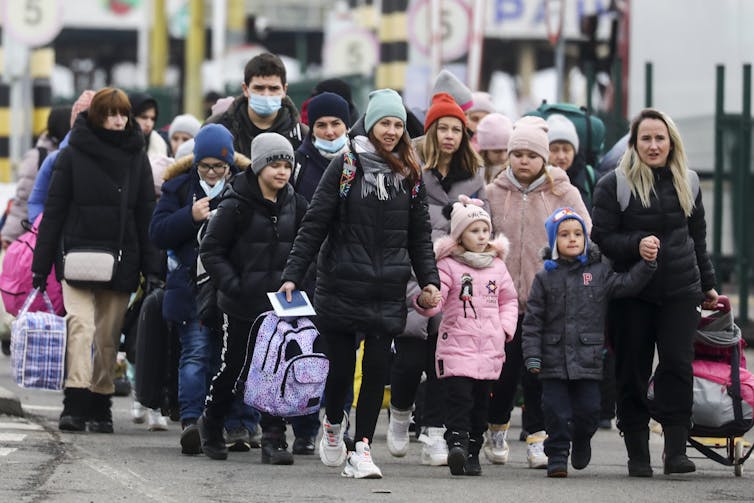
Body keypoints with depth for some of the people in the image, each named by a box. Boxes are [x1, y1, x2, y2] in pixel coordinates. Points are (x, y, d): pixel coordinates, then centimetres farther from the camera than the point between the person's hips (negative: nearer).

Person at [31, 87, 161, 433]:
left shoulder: (136, 157, 8)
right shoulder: (73, 155, 1)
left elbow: (147, 214, 9)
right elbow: (54, 210, 2)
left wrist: (152, 267, 2)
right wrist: (41, 264, -1)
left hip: (121, 260, 3)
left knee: (108, 336, 6)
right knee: (80, 324, -17)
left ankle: (100, 405, 16)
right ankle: (74, 404, -25)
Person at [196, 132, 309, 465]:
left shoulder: (295, 205, 6)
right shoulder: (236, 205, -7)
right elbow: (210, 251, -6)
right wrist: (232, 284, -16)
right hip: (241, 304, -3)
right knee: (233, 366, 7)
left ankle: (273, 438, -1)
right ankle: (211, 424, 30)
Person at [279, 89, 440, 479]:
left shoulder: (409, 175, 8)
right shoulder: (344, 168, -1)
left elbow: (420, 235, 14)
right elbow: (314, 225, -2)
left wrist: (429, 279, 2)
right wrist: (292, 275, -8)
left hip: (388, 293, 2)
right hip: (340, 285, -2)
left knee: (377, 368, -4)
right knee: (341, 366, 5)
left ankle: (361, 450, 1)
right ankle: (333, 423, 34)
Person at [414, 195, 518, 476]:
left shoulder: (496, 266, 13)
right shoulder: (449, 265, 0)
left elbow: (508, 299, 22)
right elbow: (437, 298, -8)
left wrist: (506, 327, 7)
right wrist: (425, 302, -31)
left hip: (490, 347, 4)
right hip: (456, 345, -4)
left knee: (481, 402, 7)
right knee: (459, 397, -18)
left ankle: (473, 453, 13)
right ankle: (457, 442, -25)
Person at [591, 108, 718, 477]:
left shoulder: (687, 183, 12)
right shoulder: (614, 185, -1)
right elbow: (601, 238, -4)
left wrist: (707, 285, 25)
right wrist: (636, 245, -21)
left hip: (680, 292, 2)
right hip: (631, 294, -2)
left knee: (678, 364, -11)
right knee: (632, 373, 0)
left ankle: (675, 451, -11)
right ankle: (637, 455, 8)